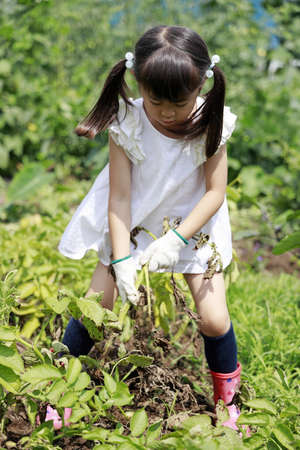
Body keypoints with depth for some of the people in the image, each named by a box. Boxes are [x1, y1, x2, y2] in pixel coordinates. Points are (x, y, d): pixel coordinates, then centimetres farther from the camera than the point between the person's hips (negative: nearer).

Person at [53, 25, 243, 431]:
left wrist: (177, 238, -26)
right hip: (131, 224, 0)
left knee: (214, 319, -5)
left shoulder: (210, 124, -21)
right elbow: (120, 196, -20)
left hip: (192, 224, 0)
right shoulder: (127, 125, -23)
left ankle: (227, 392, 24)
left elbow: (215, 192, -15)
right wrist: (121, 260, -26)